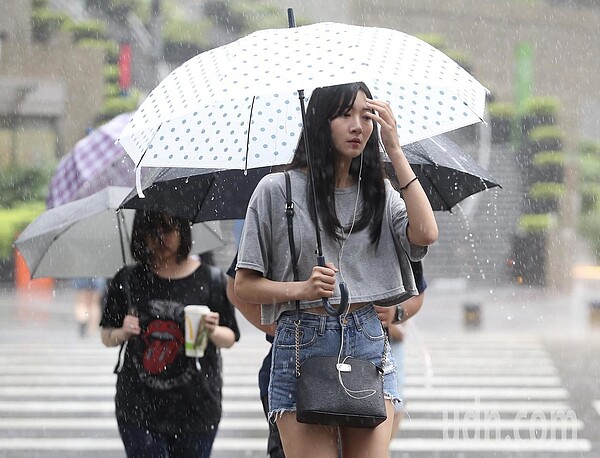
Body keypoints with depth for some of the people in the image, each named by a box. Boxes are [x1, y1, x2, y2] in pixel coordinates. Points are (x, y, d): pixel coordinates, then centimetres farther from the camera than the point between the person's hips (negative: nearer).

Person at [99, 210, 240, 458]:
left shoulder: (210, 279, 1)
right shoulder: (128, 281, 3)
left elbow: (229, 339, 7)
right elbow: (107, 337, 11)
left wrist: (212, 331, -14)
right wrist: (123, 333, -10)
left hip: (195, 407, 0)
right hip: (139, 407, 0)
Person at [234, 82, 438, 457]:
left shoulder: (379, 192, 11)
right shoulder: (278, 190, 1)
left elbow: (425, 234, -9)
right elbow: (245, 286, 1)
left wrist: (395, 150, -6)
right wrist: (302, 288, -18)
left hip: (368, 345, 3)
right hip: (303, 344, -3)